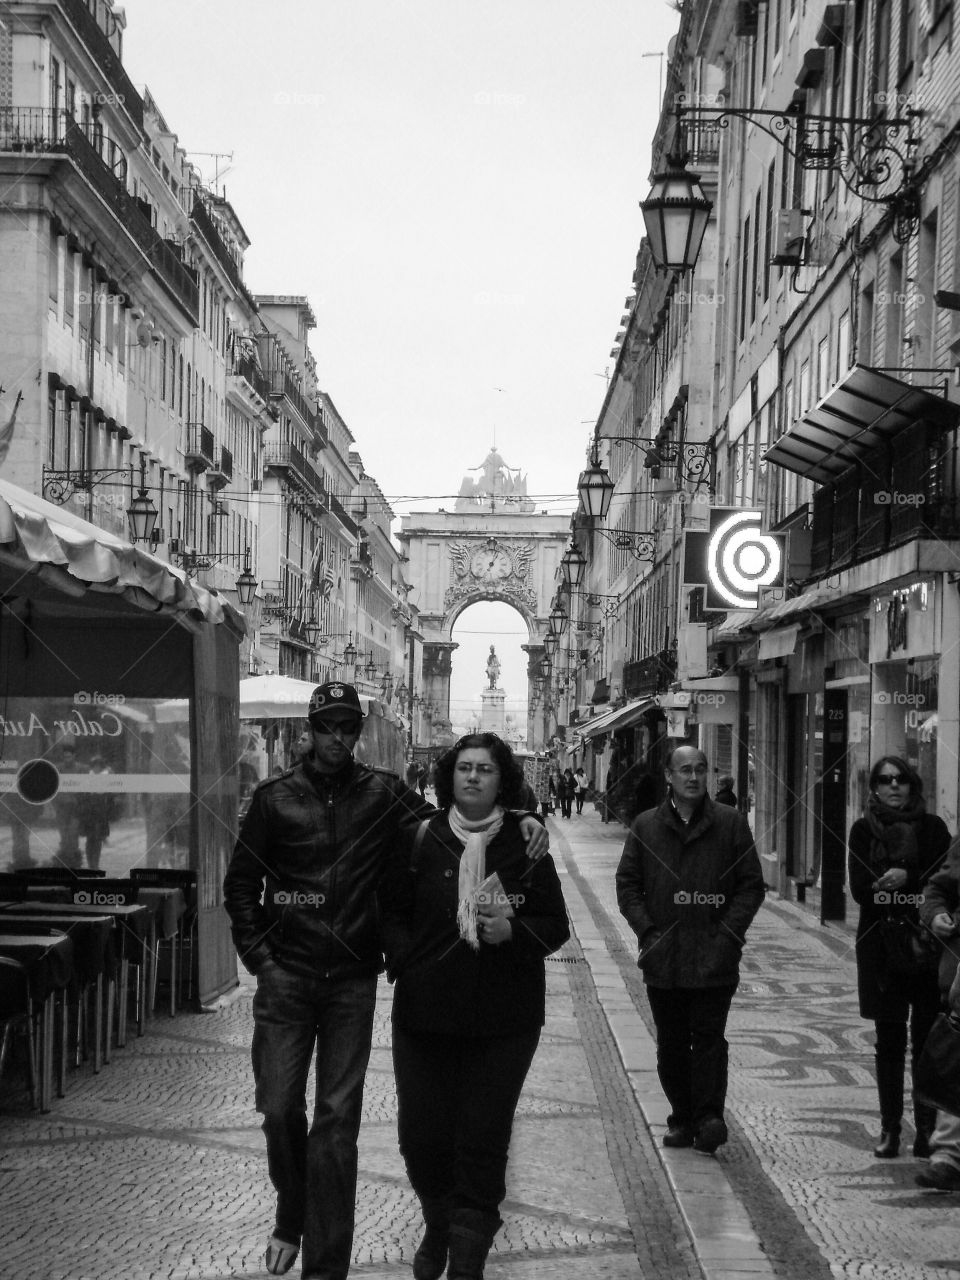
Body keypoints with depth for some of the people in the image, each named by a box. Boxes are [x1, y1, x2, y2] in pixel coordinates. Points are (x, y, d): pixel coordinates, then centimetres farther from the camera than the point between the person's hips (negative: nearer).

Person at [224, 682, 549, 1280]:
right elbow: (241, 883, 7)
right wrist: (260, 957, -1)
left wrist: (519, 819, -11)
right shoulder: (276, 798, 3)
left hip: (352, 981, 0)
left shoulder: (383, 793, 4)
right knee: (281, 1109, 1)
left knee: (337, 1119, 1)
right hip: (286, 979, 0)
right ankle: (291, 1218, 29)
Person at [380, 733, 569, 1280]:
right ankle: (438, 1226, 33)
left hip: (504, 1022, -1)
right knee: (422, 1134, 5)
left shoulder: (526, 846, 2)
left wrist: (512, 931, -14)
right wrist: (408, 961, -7)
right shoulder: (420, 841, 4)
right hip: (426, 1013, 1)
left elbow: (556, 926, 4)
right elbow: (392, 911, 8)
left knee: (484, 1141, -1)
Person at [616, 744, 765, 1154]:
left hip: (715, 958, -2)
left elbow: (752, 885, 4)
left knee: (708, 1037, -7)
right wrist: (648, 932, -4)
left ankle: (709, 1114, -5)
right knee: (671, 1044, 8)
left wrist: (728, 932, -6)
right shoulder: (646, 827, 7)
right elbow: (627, 884, 8)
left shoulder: (731, 824, 3)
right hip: (663, 959, 2)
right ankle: (682, 1117, 17)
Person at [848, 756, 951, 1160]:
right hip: (881, 945, 0)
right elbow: (860, 889, -5)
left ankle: (926, 1128, 5)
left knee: (927, 1038, -1)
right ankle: (890, 1129, 11)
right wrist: (917, 891, -14)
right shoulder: (863, 830, 6)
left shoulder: (932, 828, 6)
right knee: (889, 1040, 5)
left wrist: (905, 879, -16)